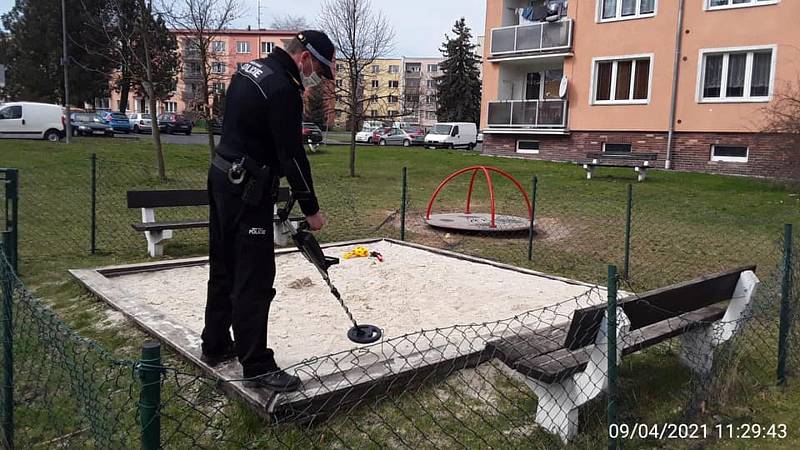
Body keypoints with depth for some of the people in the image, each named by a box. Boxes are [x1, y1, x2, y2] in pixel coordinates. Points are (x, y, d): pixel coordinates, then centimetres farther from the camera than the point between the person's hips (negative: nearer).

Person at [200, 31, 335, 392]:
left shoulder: (250, 69, 12)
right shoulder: (283, 89, -19)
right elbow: (293, 155, -19)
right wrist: (311, 209, -11)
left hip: (222, 178, 11)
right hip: (247, 190, -10)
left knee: (224, 268, 18)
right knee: (254, 280, -5)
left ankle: (215, 346, 30)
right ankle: (256, 367, 2)